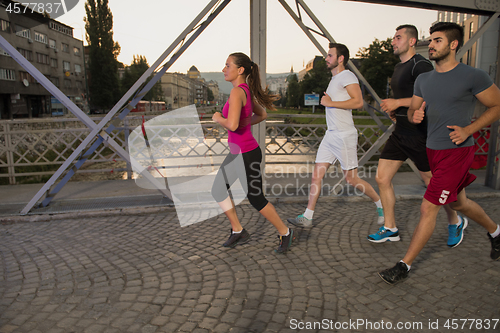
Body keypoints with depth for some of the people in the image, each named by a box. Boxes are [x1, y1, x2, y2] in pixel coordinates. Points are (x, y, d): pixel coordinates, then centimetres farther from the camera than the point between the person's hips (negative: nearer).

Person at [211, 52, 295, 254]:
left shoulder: (237, 92, -20)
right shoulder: (246, 91, 8)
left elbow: (232, 125, -33)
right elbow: (262, 115, 21)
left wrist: (218, 118, -12)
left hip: (246, 154, -9)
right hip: (237, 152, 9)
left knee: (256, 199, 4)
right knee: (218, 190, 12)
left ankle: (285, 232, 24)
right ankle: (238, 231, 24)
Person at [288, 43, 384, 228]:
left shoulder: (347, 76, -9)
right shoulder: (334, 79, 20)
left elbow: (358, 102, -21)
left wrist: (330, 103, -18)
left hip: (344, 136, -9)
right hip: (330, 135, 9)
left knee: (351, 179, -1)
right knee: (316, 175, 3)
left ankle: (381, 205, 22)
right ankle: (307, 218, 7)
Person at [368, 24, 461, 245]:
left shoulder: (421, 65, -12)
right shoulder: (399, 67, 16)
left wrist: (397, 103, -21)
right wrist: (393, 110, 12)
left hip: (418, 134, -9)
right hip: (400, 133, 9)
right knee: (382, 178, 2)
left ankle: (455, 222, 31)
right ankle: (390, 229, 14)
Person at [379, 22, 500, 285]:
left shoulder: (473, 76, -10)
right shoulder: (424, 79, 9)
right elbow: (412, 110, 16)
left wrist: (468, 129, -15)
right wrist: (415, 115, -9)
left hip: (456, 152, -7)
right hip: (433, 150, 7)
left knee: (428, 208, -9)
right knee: (458, 202, 23)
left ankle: (404, 266, 1)